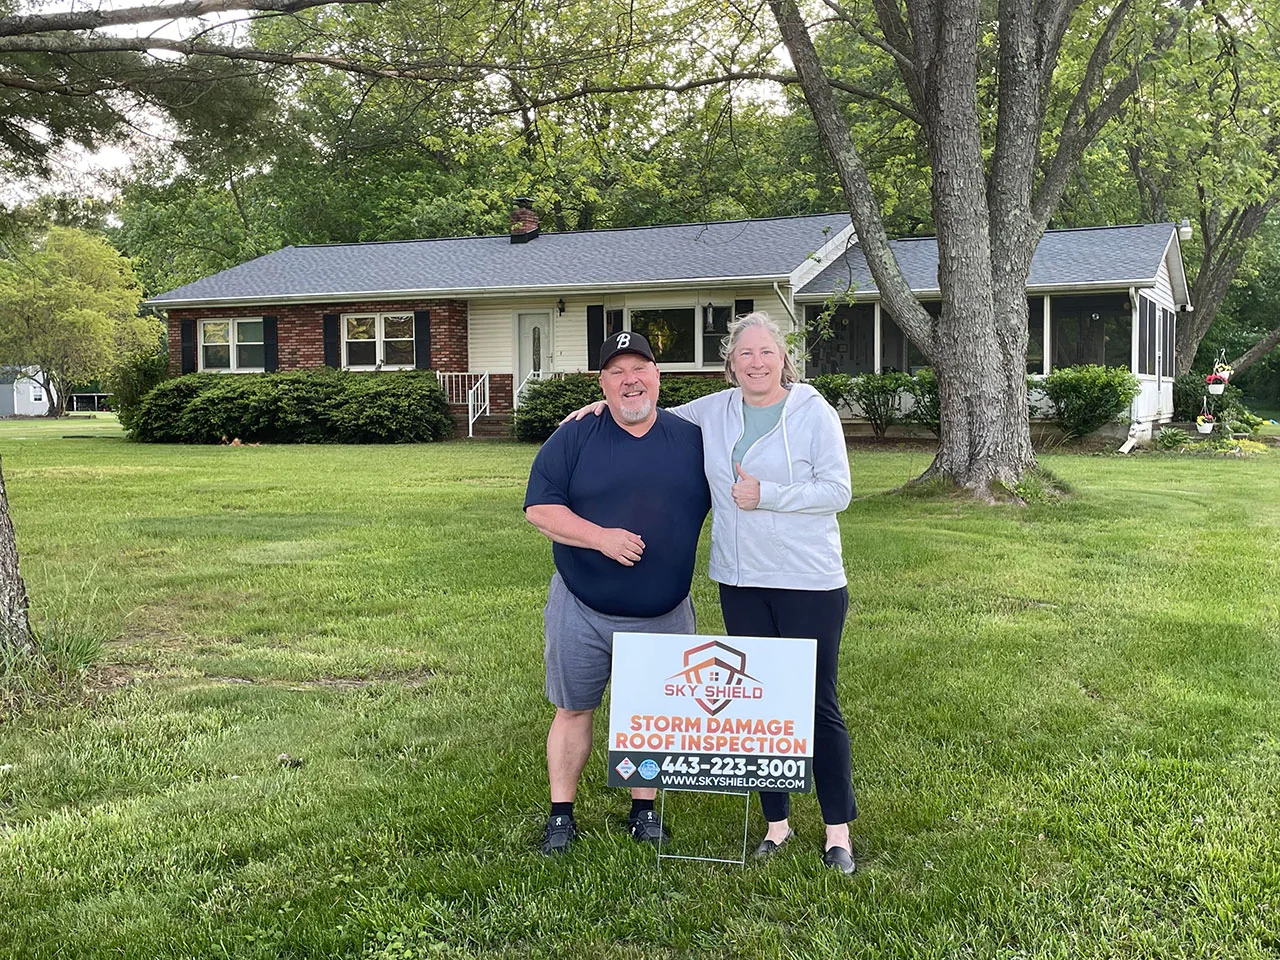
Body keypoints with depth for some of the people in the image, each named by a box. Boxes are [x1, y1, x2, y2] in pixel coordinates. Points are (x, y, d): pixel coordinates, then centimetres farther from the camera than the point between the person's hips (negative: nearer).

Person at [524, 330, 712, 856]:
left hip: (664, 615, 1)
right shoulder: (573, 439, -3)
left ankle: (643, 811, 28)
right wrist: (601, 537, -20)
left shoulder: (692, 439, 3)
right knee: (573, 711, 8)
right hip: (582, 611, -1)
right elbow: (539, 508, -10)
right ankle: (561, 815, 21)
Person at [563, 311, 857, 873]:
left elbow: (837, 491, -9)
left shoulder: (814, 413, -6)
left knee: (817, 706, 1)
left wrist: (766, 495, -16)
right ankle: (776, 822, 25)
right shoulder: (714, 411, 8)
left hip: (809, 583, -4)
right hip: (740, 583, 5)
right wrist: (611, 405, 8)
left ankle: (838, 832, 14)